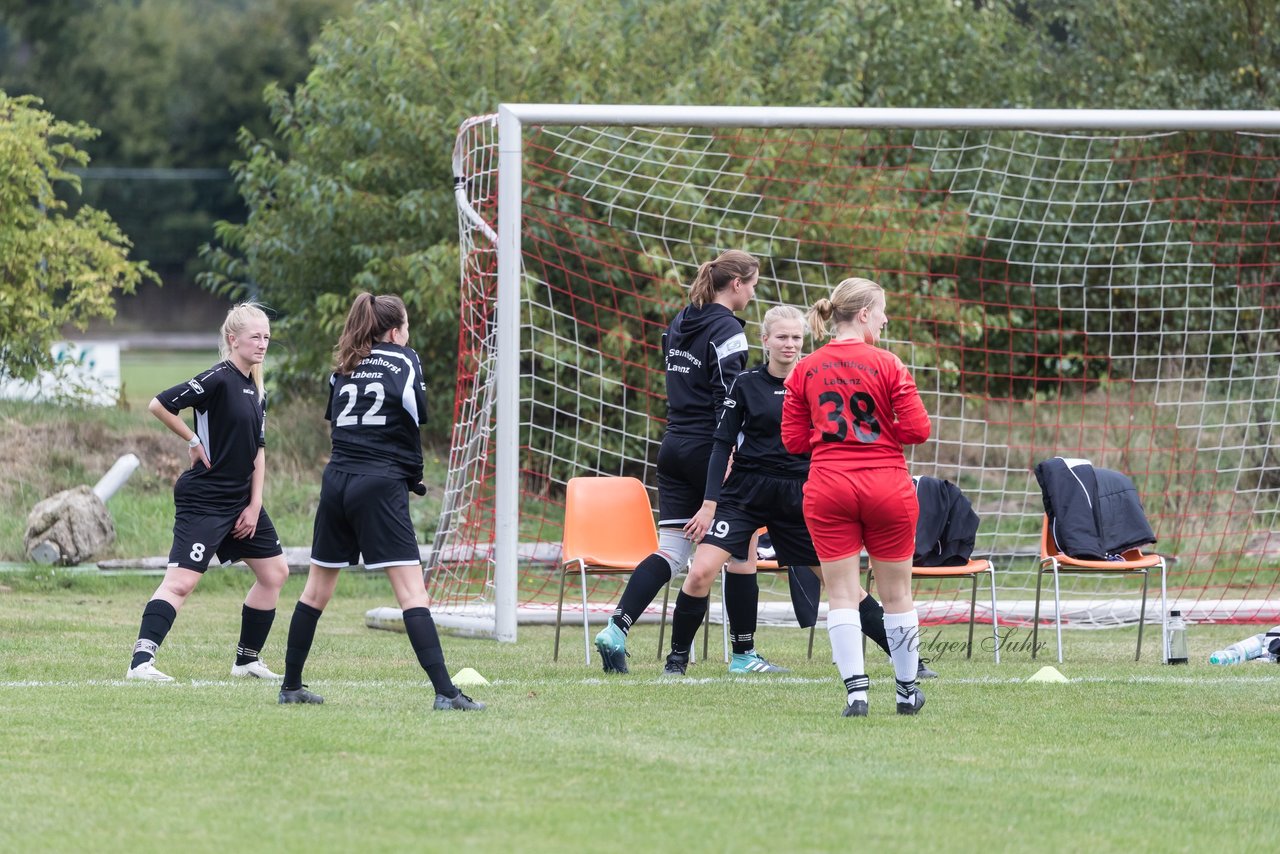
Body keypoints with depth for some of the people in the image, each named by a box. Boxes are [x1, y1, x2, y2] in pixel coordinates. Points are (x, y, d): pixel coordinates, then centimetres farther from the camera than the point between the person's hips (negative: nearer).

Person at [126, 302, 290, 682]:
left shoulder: (256, 391, 11)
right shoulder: (219, 380, -15)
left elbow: (257, 452, 14)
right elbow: (158, 405, -20)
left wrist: (254, 505, 5)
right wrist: (194, 442, -13)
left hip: (242, 500, 9)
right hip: (204, 498, -9)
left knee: (275, 572, 13)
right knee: (181, 580, -16)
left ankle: (248, 659, 23)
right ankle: (141, 661, -20)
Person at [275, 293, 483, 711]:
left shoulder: (344, 368, 15)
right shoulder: (403, 360, 1)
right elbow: (416, 411, -13)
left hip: (336, 482, 5)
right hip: (381, 485, -5)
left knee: (318, 586, 17)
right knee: (411, 589, -10)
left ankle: (291, 685, 23)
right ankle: (444, 690, -17)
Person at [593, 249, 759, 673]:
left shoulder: (679, 324, 13)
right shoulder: (726, 331, -13)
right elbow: (727, 402, -18)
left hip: (674, 444, 8)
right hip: (709, 449, -8)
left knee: (671, 550, 4)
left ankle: (615, 628, -12)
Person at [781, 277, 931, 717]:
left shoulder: (804, 371, 4)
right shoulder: (887, 365, -7)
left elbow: (793, 440, 7)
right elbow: (917, 430, -9)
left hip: (828, 488, 2)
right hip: (886, 487, -2)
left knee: (842, 593, 3)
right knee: (896, 592, 11)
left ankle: (855, 689, -7)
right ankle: (907, 689, 21)